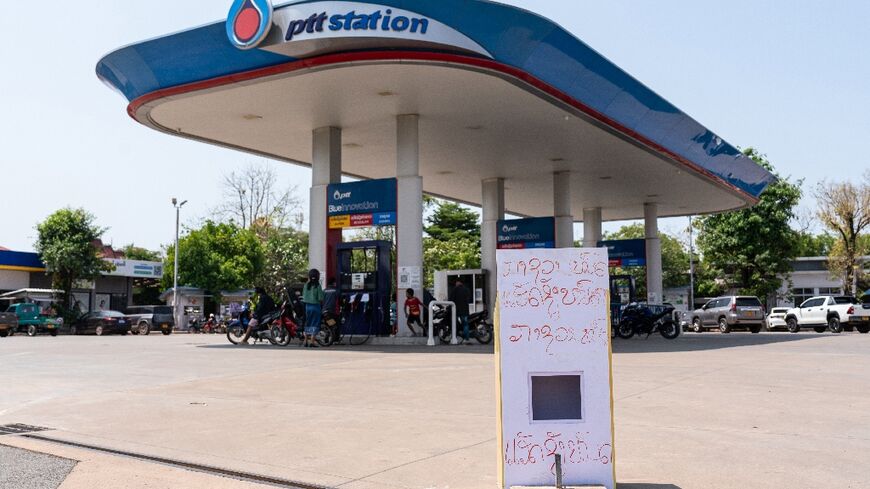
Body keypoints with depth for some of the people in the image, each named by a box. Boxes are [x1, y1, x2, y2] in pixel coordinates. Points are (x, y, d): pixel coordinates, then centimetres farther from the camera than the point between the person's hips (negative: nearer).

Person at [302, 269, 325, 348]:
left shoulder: (306, 285, 2)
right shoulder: (318, 286, -11)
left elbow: (304, 297, 3)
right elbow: (320, 298, -12)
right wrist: (322, 306, 4)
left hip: (307, 306, 5)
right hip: (316, 306, -5)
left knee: (308, 324, 15)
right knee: (315, 324, 0)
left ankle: (306, 341, 19)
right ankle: (312, 342, -4)